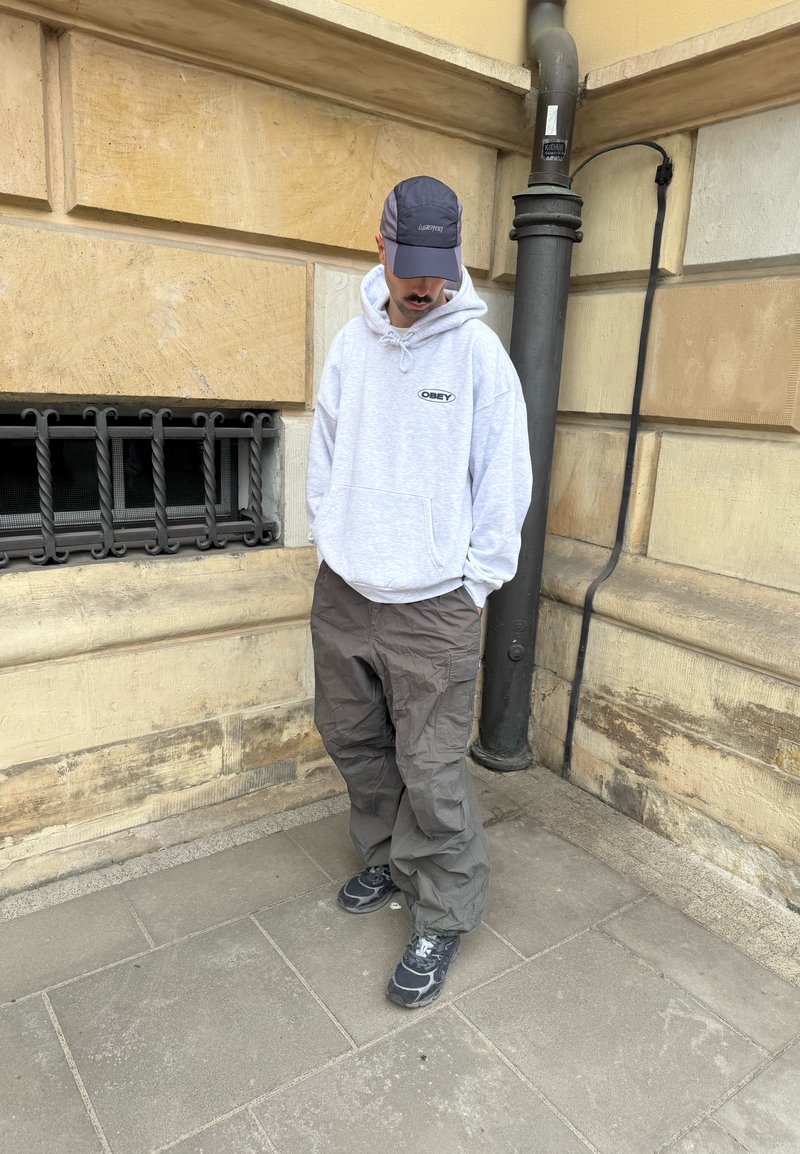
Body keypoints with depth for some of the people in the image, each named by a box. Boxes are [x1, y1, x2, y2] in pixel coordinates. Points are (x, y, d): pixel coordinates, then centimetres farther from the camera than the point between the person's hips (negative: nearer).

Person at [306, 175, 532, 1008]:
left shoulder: (478, 351, -8)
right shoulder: (350, 344, 5)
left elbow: (504, 475, -7)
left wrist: (477, 582, -7)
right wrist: (327, 539, 9)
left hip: (432, 603, -5)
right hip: (341, 591, 6)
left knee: (431, 770, 0)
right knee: (353, 741, 18)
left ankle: (444, 915, 22)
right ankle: (386, 859, 42)